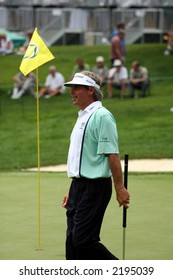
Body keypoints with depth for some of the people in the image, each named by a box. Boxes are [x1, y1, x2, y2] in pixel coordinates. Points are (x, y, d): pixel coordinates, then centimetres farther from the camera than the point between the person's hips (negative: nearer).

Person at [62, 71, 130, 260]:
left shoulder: (101, 116, -13)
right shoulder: (83, 117, 18)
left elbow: (112, 154, -17)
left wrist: (119, 188, -20)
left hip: (94, 187, -10)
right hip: (79, 187, 10)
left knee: (84, 240, -12)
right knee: (73, 242, 6)